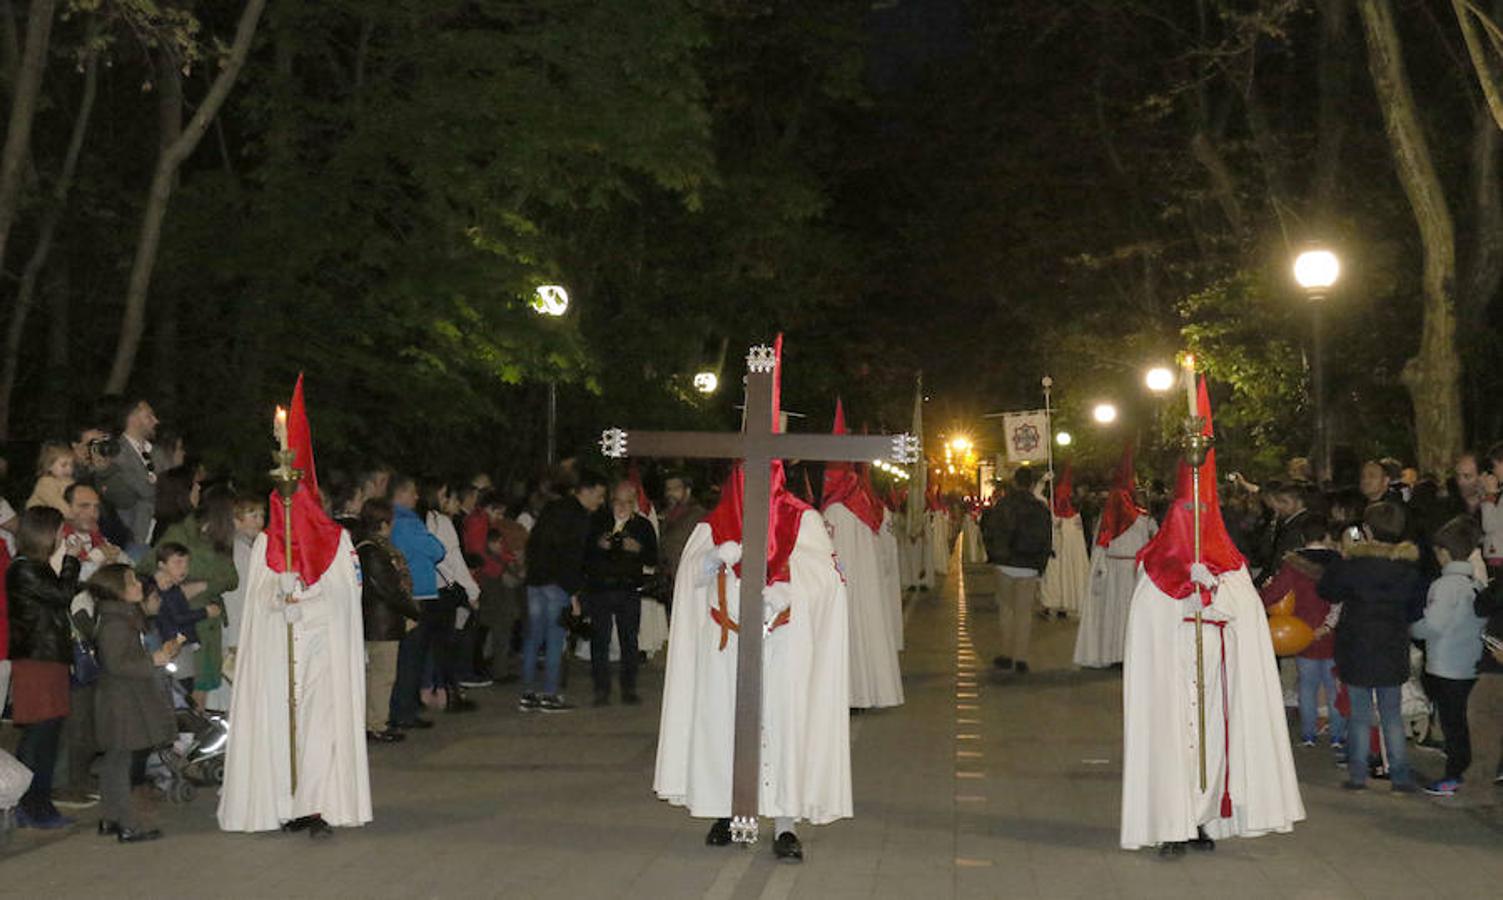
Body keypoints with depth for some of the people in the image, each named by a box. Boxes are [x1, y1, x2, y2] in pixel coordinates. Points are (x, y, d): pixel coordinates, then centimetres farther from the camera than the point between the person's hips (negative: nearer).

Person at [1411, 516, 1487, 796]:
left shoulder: (1444, 585, -19)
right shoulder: (1476, 584, 5)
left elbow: (1432, 625, -23)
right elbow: (1483, 619, 10)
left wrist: (1409, 629, -6)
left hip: (1445, 667, -7)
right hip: (1471, 666, 7)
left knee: (1450, 722, 0)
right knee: (1459, 719, 19)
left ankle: (1452, 778, 6)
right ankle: (1463, 770, 28)